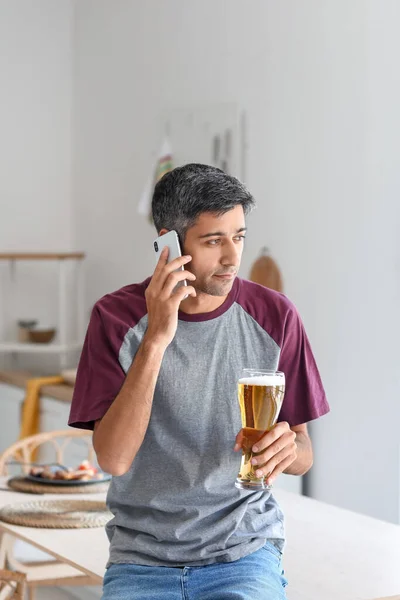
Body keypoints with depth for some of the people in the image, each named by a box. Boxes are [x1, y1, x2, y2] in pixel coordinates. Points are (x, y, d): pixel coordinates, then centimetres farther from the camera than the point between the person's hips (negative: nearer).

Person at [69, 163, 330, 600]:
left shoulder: (274, 316, -2)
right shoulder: (117, 317, -6)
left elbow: (304, 456, 4)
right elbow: (114, 459, -17)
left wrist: (290, 449, -20)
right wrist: (156, 340, -24)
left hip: (243, 551, 1)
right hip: (142, 558, 0)